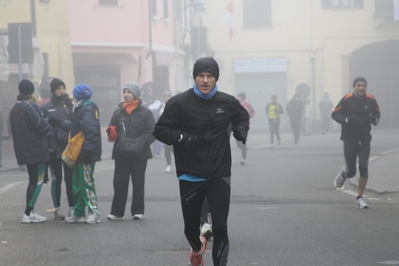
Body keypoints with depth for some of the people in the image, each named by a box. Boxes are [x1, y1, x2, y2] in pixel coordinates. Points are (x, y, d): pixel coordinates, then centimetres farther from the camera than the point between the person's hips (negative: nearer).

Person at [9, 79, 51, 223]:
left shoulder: (15, 109, 11)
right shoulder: (30, 107, -15)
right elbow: (41, 126, -18)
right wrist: (48, 126, 2)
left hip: (23, 150, 9)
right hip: (36, 150, -9)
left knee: (33, 181, 16)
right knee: (38, 181, -5)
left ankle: (30, 212, 16)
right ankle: (28, 214, -9)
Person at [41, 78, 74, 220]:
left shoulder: (70, 104, 5)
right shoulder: (45, 107, 2)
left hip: (69, 147, 1)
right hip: (54, 148, -1)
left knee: (70, 178, 2)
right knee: (56, 178, 6)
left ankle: (72, 208, 7)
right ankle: (57, 208, 12)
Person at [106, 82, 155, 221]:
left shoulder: (145, 112, -1)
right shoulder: (118, 112, 10)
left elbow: (152, 132, -7)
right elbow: (112, 129, 14)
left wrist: (140, 143, -21)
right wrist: (111, 132, -10)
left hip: (139, 154, -3)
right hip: (121, 154, 3)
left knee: (138, 183, 6)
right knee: (119, 183, 1)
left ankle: (138, 211, 13)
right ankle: (116, 211, 7)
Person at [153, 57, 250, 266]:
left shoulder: (228, 102, 2)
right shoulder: (179, 103, -7)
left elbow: (243, 117, 23)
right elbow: (160, 130, -4)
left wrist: (241, 131, 2)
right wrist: (182, 138, -19)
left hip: (219, 175, 0)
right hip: (190, 176, 0)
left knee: (220, 228, -9)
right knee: (191, 227, 15)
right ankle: (197, 247, 49)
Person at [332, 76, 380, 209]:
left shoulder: (371, 100, 0)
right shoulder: (347, 99, -9)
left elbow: (377, 113, 15)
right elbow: (334, 114, -5)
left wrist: (374, 119, -8)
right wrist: (346, 120, -22)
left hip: (364, 139, 2)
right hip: (349, 139, -2)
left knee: (364, 168, -9)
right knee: (351, 171, 0)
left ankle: (360, 198, 5)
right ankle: (343, 174, 39)